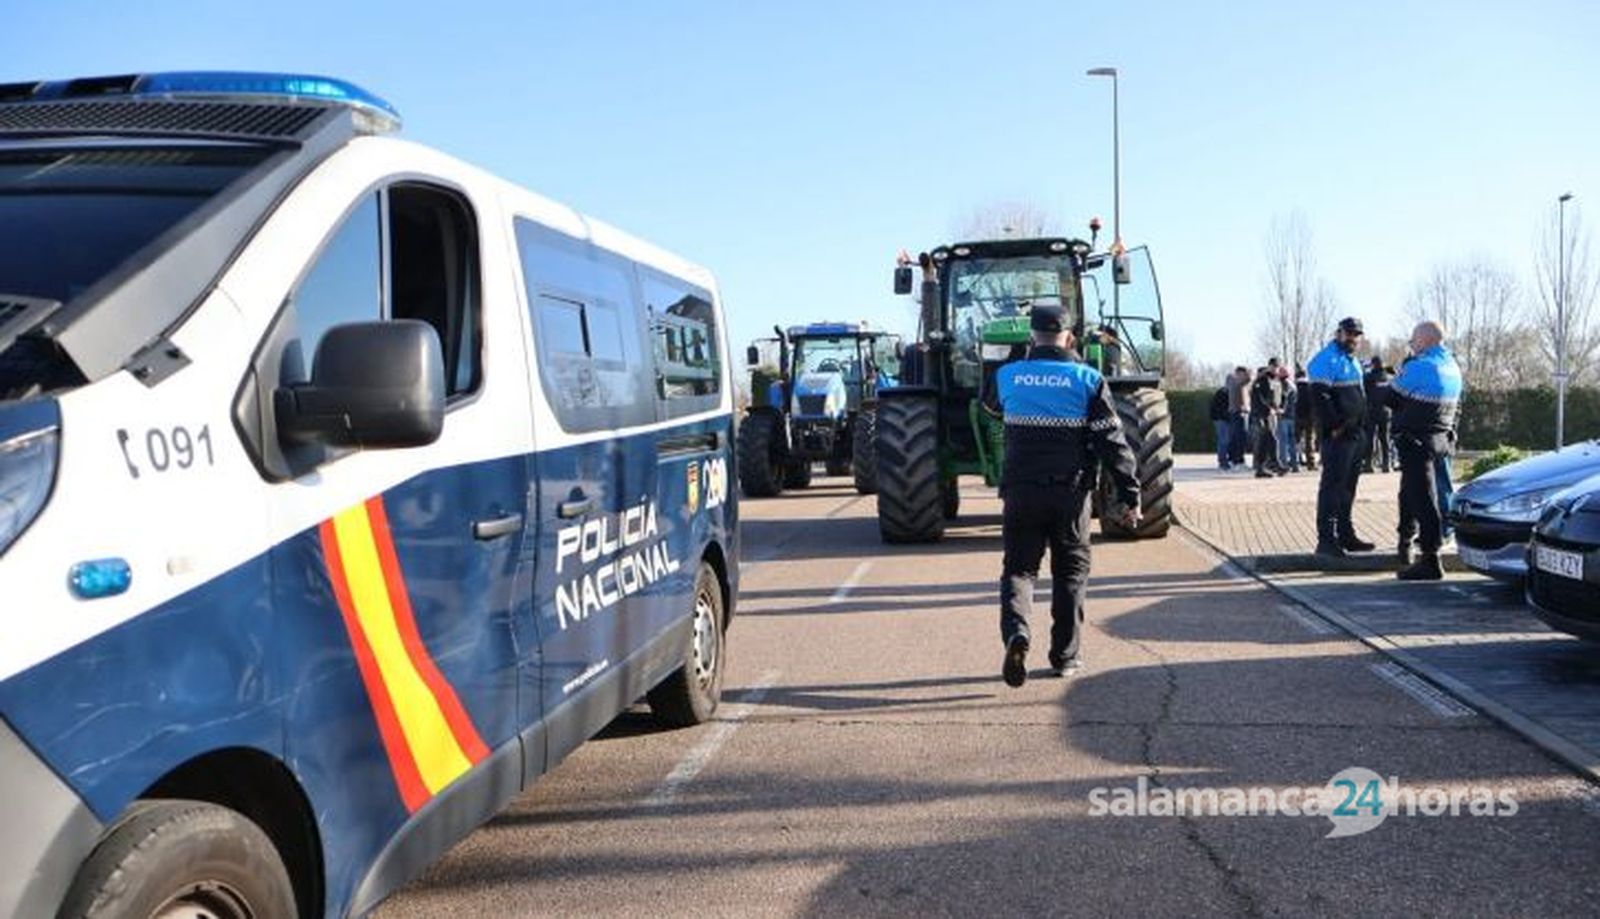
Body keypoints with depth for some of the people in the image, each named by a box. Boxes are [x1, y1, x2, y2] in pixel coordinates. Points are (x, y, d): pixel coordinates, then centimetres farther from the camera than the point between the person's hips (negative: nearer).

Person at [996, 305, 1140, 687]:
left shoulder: (1008, 377, 3)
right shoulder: (1087, 380, -3)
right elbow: (1113, 443, -7)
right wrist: (1129, 497, -3)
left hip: (1020, 492, 1)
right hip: (1070, 494, -1)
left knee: (1019, 567, 9)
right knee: (1070, 571, 14)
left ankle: (1016, 630, -18)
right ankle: (1064, 656, 17)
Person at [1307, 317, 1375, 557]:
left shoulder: (1352, 361, 21)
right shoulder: (1327, 360, -10)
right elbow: (1320, 397, -19)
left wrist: (1361, 425, 16)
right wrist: (1334, 427, -21)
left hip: (1355, 435, 10)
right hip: (1337, 436, -10)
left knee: (1348, 487, 15)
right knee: (1332, 486, -9)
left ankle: (1345, 535, 23)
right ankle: (1326, 540, -7)